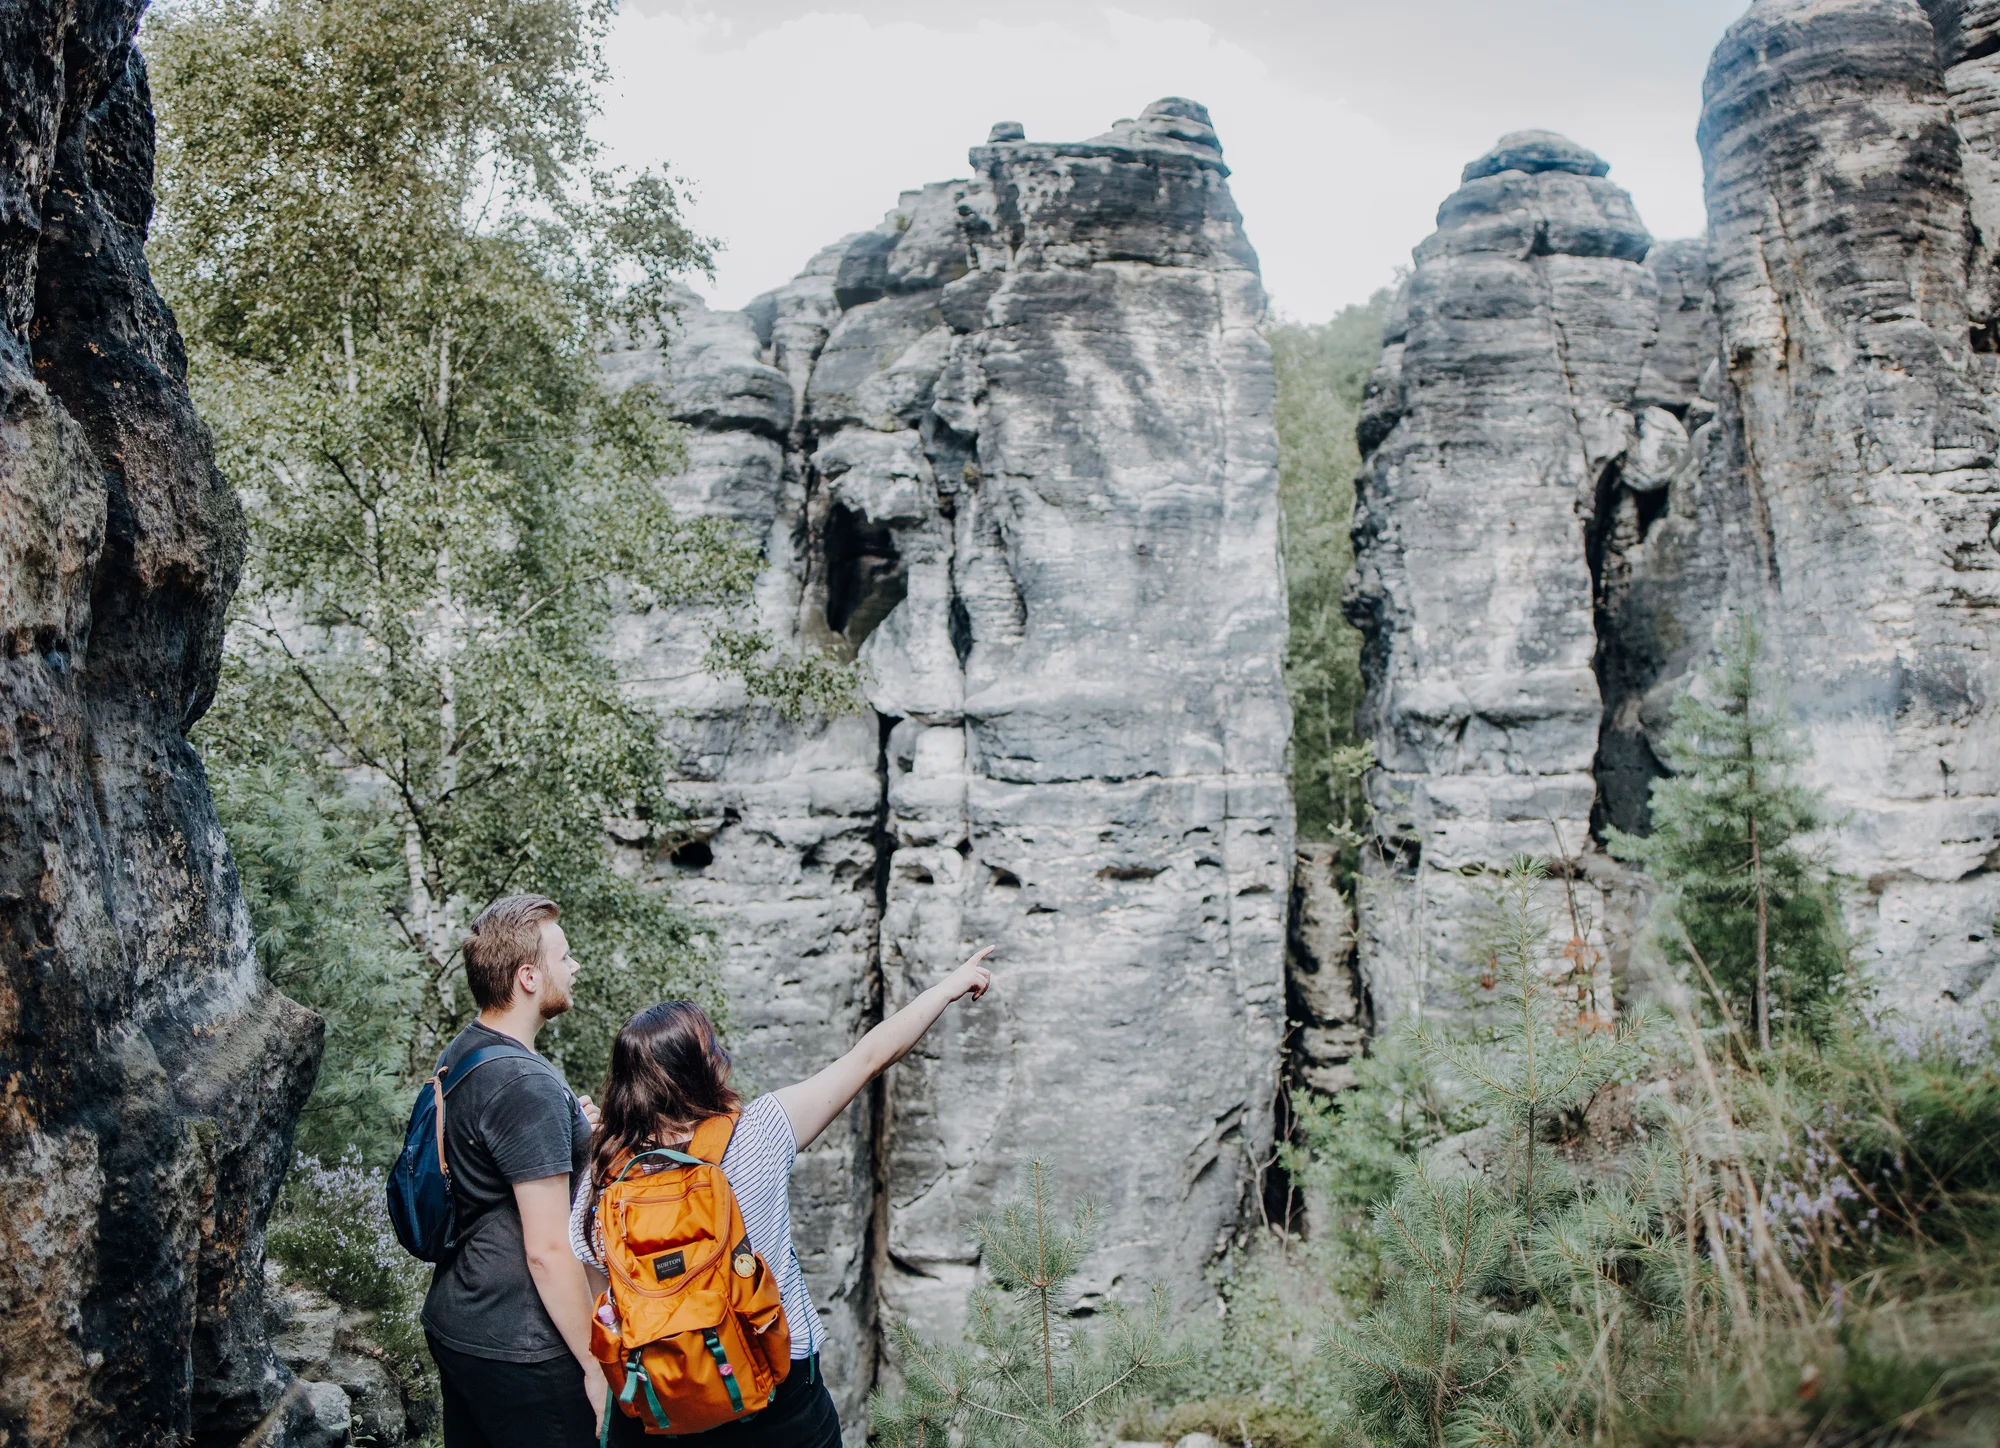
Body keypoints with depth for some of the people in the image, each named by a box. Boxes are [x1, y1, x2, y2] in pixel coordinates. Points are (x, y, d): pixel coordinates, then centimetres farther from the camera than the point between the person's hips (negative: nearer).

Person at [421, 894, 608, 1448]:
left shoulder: (457, 1055, 5)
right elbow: (547, 1250, -24)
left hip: (451, 1323, 9)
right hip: (518, 1353, -9)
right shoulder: (528, 1086, -24)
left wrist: (571, 1133, 7)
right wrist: (598, 1365, -16)